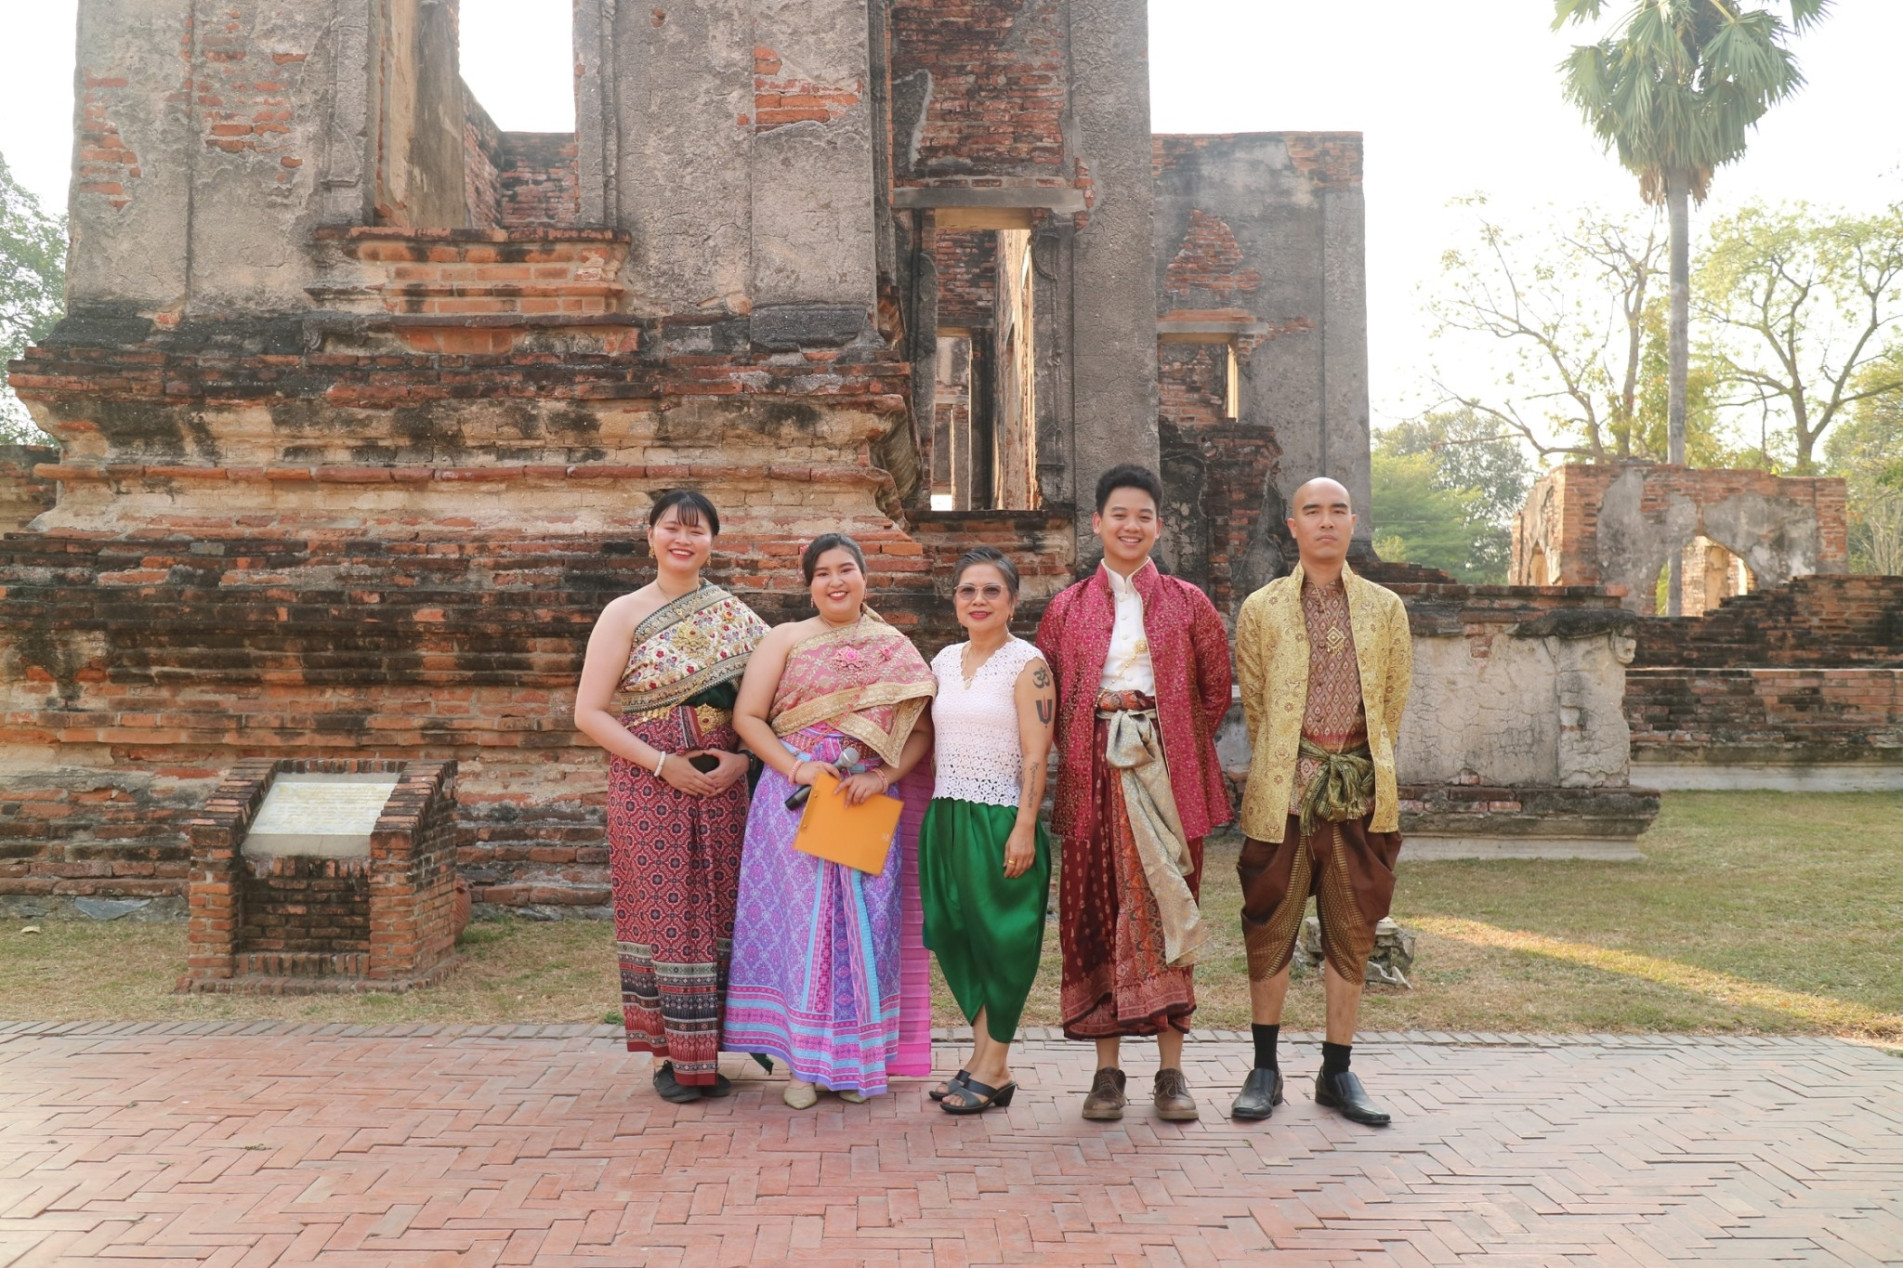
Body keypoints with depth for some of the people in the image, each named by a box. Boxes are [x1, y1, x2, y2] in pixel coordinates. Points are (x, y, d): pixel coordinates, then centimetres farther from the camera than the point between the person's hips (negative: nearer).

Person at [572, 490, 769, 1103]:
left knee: (716, 910, 6)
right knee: (662, 911, 0)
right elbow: (589, 712, -6)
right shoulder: (625, 614, -1)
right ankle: (672, 1056, 13)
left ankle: (707, 1051, 19)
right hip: (649, 784, -3)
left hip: (722, 784, 3)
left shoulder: (734, 615, 8)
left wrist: (741, 757, -8)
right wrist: (665, 764, -13)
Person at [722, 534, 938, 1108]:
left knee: (864, 923, 3)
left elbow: (920, 729, 5)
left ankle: (855, 1058, 17)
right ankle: (803, 1060, 10)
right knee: (800, 918, 0)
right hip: (794, 799, -1)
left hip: (868, 805, 1)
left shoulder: (896, 649, 10)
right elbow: (747, 716, -1)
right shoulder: (786, 638, 6)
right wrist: (795, 767, -14)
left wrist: (884, 775, -11)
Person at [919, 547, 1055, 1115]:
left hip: (1000, 818, -6)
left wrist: (1024, 828, -17)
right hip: (945, 816, 6)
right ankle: (983, 1051, 23)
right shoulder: (943, 662, 12)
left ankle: (995, 1068, 11)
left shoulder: (1027, 663, -6)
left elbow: (1036, 754, -11)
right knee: (954, 935, 9)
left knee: (1000, 937, 1)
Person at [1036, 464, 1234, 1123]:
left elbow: (1216, 689, 10)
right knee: (1096, 912, 2)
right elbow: (1044, 694, 11)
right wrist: (1079, 748, 2)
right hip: (1095, 775, 1)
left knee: (1166, 911, 0)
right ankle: (1107, 1070, 11)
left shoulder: (1187, 602, 8)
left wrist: (1177, 745, 4)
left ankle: (1171, 1071, 9)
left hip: (1168, 773, -1)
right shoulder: (1068, 607, 10)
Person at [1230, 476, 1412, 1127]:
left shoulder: (1385, 608, 8)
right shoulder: (1262, 608, 4)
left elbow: (1394, 700, 13)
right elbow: (1252, 702, 9)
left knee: (1351, 936, 7)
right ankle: (1265, 1071, 15)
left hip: (1361, 790, 2)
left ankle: (1337, 1073, 20)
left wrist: (1366, 767, 12)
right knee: (1269, 932, 3)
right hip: (1283, 791, -1)